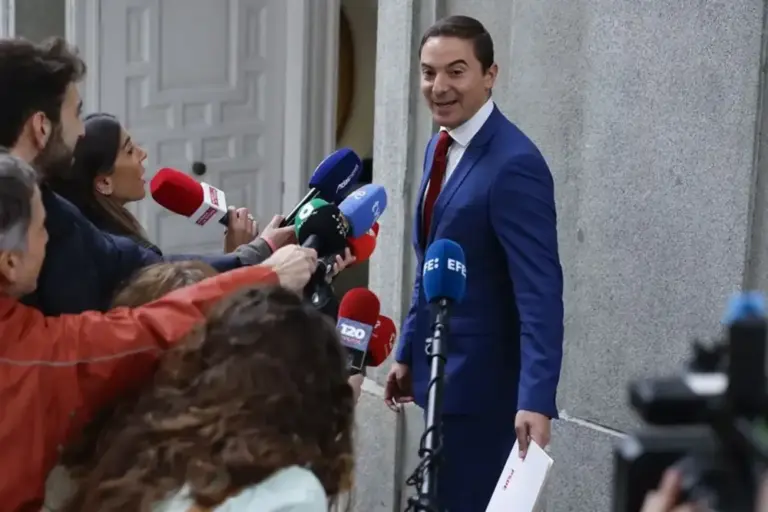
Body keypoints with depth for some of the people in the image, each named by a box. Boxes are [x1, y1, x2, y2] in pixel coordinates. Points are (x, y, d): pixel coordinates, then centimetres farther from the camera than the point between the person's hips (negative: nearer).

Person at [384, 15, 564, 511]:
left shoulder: (514, 163, -21)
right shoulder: (440, 148, 8)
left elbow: (540, 291, -26)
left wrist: (536, 400, -32)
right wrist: (409, 352, 19)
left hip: (484, 380, -9)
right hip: (442, 374, 9)